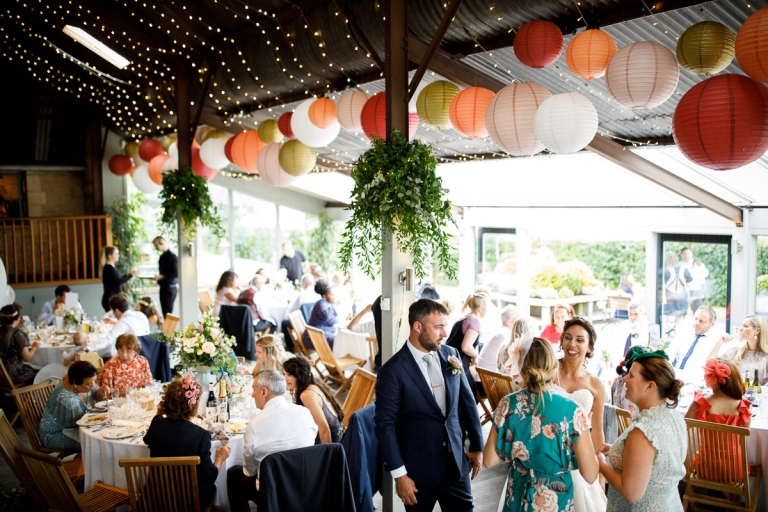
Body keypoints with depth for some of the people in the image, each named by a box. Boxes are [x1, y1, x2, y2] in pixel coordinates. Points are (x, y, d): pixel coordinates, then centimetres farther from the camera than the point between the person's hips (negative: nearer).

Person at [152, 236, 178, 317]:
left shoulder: (173, 256, -14)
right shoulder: (162, 257, 12)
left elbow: (176, 274, -18)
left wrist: (162, 276, -20)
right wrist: (158, 277, 7)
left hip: (170, 287, -8)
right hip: (163, 286, 8)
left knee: (168, 311, -8)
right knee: (164, 311, 9)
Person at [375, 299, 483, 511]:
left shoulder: (451, 355, 0)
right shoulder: (393, 371, -16)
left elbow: (467, 402, 9)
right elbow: (385, 426, -13)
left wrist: (476, 445, 11)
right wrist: (399, 474, -13)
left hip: (456, 462, 4)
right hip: (419, 469, -4)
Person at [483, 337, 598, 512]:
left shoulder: (508, 404, -15)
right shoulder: (572, 411, -21)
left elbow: (489, 461, -6)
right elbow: (590, 475, -15)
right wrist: (583, 425, -3)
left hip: (517, 498, 2)